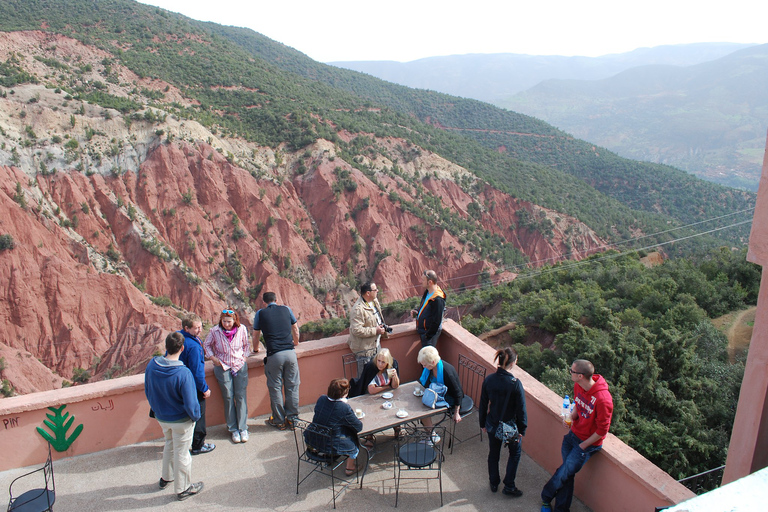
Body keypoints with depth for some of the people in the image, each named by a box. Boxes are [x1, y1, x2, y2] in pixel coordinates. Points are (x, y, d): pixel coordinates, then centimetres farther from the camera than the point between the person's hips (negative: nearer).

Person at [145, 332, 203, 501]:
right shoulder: (183, 373, -33)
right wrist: (195, 416, -7)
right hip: (181, 420, -6)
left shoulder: (151, 365, -15)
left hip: (161, 416, 6)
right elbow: (190, 403, -27)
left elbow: (147, 391, 2)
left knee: (169, 444, 31)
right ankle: (183, 489, 32)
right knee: (181, 453, 13)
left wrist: (156, 408, 17)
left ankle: (166, 477, 49)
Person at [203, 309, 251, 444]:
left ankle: (243, 428, 8)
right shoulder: (215, 331, -11)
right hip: (222, 367, -1)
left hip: (240, 366, 1)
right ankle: (233, 429, 11)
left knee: (241, 396, -1)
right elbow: (206, 345, 8)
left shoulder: (242, 329, -8)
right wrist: (213, 358, -4)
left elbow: (246, 344, 12)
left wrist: (244, 356, 0)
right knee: (228, 397, 0)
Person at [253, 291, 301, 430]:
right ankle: (292, 417, 18)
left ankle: (279, 421, 16)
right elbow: (295, 328, 22)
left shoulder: (260, 313, 6)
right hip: (290, 352, 2)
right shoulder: (286, 309, 11)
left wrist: (256, 348, 36)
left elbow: (256, 335, 15)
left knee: (275, 388, 9)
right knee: (292, 386, 11)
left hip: (274, 355, -2)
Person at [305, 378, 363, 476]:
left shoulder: (321, 399, -9)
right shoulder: (345, 408, -25)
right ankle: (350, 468, 36)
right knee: (354, 440, 18)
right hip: (332, 445, -6)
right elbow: (359, 427, -14)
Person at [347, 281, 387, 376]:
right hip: (365, 349, -9)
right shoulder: (358, 309, -25)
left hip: (376, 344, 9)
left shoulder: (375, 301, 4)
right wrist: (375, 330, -24)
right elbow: (357, 330, -30)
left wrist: (382, 326, 8)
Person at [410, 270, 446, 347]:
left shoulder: (437, 300, -26)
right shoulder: (427, 292, 3)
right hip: (423, 331, 9)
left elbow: (437, 321, -23)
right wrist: (416, 311, 1)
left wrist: (428, 335, -17)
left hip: (430, 332, -9)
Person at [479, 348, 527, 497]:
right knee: (515, 453, 22)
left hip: (492, 425, 4)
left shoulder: (489, 380, -12)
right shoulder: (515, 384, -25)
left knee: (493, 453, 23)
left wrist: (483, 423, 13)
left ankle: (494, 483, 39)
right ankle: (509, 486, 27)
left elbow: (483, 404, -1)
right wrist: (522, 430, -1)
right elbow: (521, 409, -16)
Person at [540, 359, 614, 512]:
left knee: (564, 473, -2)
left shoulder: (603, 399, -30)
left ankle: (546, 498, 23)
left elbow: (602, 430, -19)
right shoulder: (578, 386, -7)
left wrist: (583, 445, -12)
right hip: (573, 435, 6)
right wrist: (572, 416, -6)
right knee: (567, 473, 9)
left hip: (588, 443, -6)